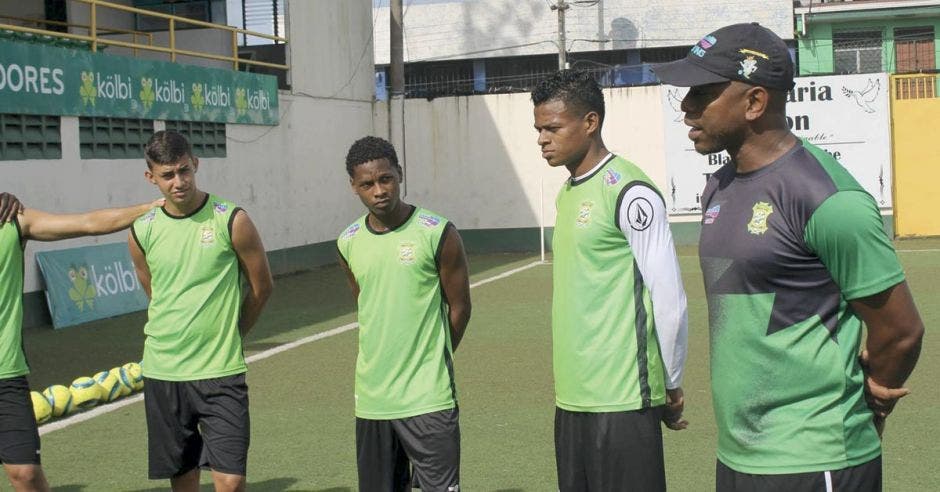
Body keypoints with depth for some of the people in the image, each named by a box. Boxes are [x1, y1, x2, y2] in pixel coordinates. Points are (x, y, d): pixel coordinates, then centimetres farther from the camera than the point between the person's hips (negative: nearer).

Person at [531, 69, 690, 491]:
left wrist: (671, 386, -4)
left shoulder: (630, 192, -12)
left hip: (622, 401, -8)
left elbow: (670, 301, -12)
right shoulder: (566, 193, 14)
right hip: (572, 397, 8)